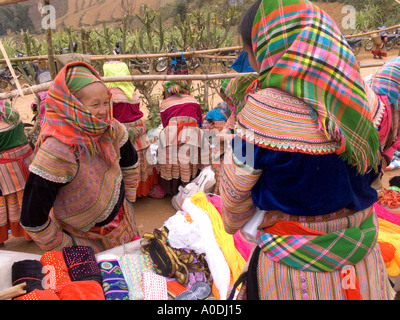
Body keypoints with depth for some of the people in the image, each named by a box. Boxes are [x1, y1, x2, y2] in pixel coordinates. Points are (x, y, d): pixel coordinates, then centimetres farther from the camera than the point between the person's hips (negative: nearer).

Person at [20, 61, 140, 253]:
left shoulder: (110, 129, -15)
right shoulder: (56, 151, -33)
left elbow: (130, 162, 7)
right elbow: (32, 219, -28)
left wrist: (128, 198, 10)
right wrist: (64, 245, -14)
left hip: (122, 222, 6)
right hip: (87, 241, -5)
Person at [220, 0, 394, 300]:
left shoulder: (264, 109, -25)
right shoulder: (363, 98, -8)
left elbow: (236, 187, -11)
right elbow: (370, 173, 7)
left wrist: (233, 223, 9)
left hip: (294, 267, -5)